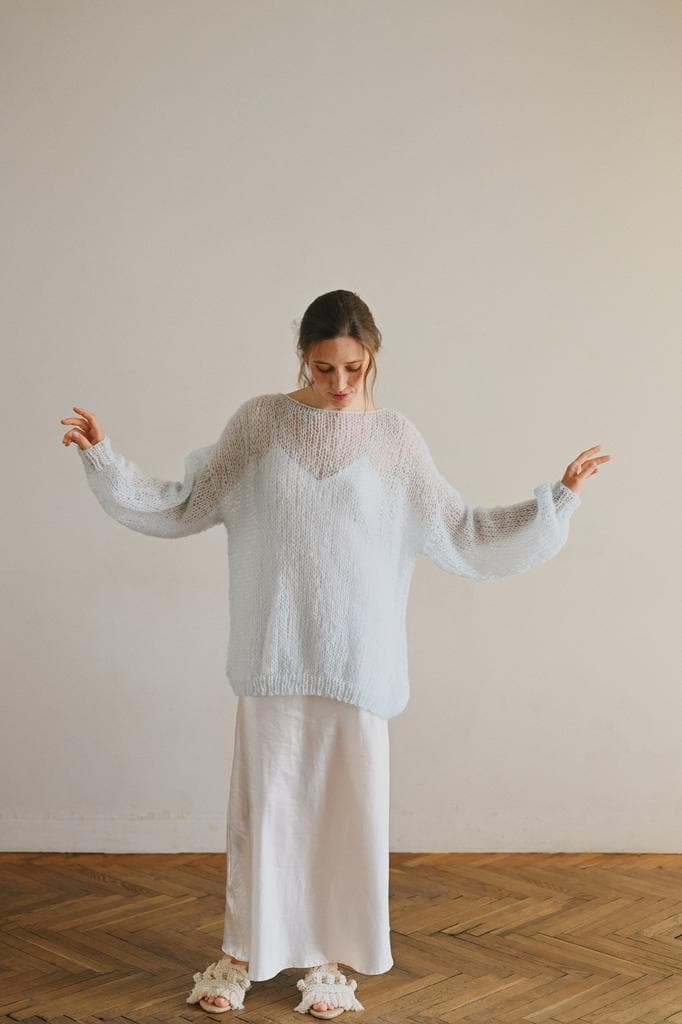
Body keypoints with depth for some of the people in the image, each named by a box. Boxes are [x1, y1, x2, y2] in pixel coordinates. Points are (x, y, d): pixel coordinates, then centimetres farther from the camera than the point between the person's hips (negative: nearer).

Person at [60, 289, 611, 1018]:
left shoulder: (395, 439, 0)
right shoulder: (258, 423, 1)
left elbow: (463, 535, 3)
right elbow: (183, 507, 6)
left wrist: (557, 496, -2)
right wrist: (105, 461, -1)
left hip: (357, 658, 0)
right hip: (272, 655, 0)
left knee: (345, 804, 7)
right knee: (261, 799, 7)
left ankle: (330, 958, 25)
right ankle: (243, 953, 25)